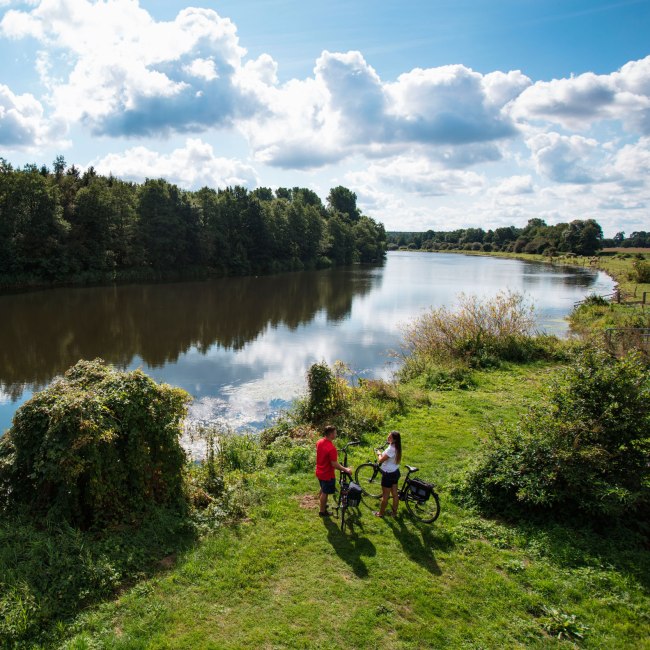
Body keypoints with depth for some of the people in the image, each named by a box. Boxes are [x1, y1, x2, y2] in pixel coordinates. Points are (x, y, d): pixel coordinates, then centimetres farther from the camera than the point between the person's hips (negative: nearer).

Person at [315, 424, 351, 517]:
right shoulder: (331, 448, -32)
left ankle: (322, 504, 46)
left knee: (323, 490, 27)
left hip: (319, 472, 8)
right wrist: (346, 469, -16)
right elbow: (335, 464, -27)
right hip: (327, 474, -8)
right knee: (325, 492, 11)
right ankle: (322, 511, 27)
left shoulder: (319, 442, -5)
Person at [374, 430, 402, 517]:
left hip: (388, 474, -9)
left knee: (385, 495, 9)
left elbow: (380, 460, -22)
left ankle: (381, 513, 24)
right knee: (395, 494, 19)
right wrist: (382, 454, 1)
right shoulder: (396, 447, -1)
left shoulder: (391, 449, -29)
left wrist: (379, 454, -5)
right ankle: (394, 512, 31)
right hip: (395, 472, 9)